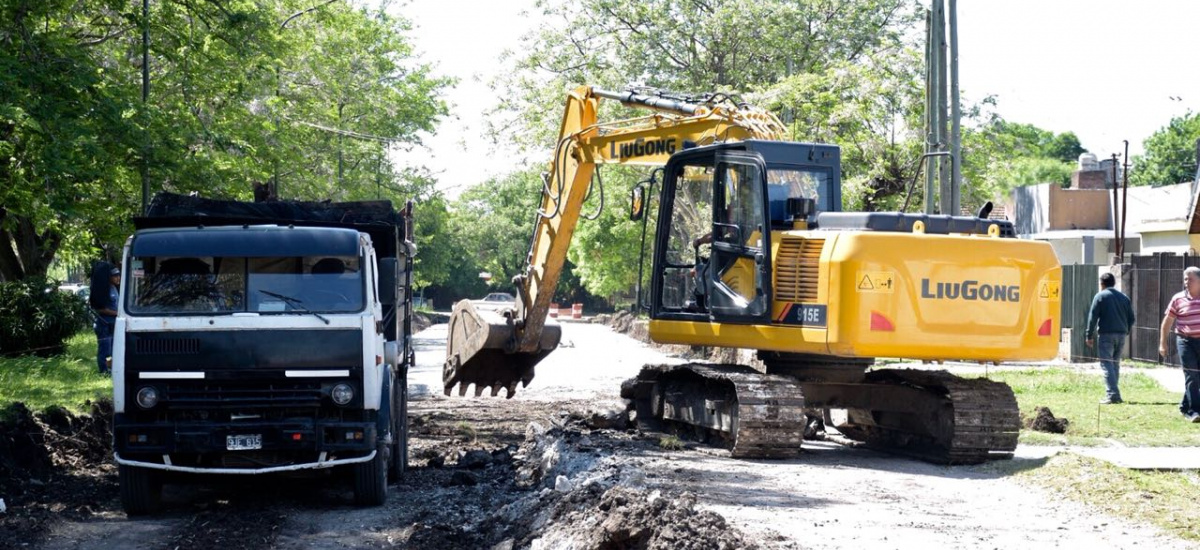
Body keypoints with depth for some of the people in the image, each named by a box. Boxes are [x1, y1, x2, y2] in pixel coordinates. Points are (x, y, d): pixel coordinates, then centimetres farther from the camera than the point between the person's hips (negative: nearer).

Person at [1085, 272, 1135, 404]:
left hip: (1106, 334, -6)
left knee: (1107, 364, -6)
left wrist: (1090, 336, -3)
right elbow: (1131, 318, 13)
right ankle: (1114, 394, 16)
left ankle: (1112, 394, -17)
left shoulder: (1100, 296, -3)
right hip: (1121, 334, 6)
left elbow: (1092, 317, -7)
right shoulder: (1124, 297, 13)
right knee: (1116, 364, 14)